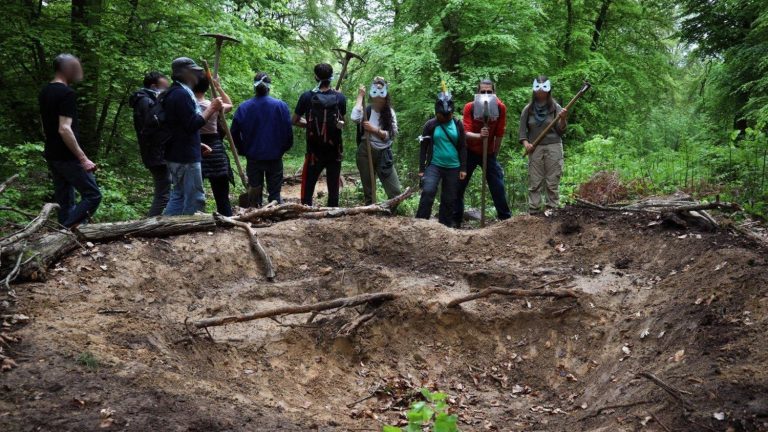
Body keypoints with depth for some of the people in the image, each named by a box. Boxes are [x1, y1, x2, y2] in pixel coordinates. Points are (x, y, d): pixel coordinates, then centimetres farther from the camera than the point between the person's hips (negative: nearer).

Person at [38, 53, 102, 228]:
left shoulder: (44, 92, 13)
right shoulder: (67, 93, -16)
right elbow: (64, 129, -23)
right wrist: (83, 159, -22)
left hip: (52, 156, 9)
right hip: (68, 158, -9)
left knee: (64, 201, 12)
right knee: (93, 195, -5)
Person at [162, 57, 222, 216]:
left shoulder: (176, 93, 17)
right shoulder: (182, 94, -16)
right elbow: (193, 124, -23)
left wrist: (198, 144, 20)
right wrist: (212, 109, -16)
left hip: (177, 155, 11)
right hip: (186, 157, -11)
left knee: (179, 196, 15)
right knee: (195, 199, -4)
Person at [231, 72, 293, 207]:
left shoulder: (243, 107, -5)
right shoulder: (281, 106, -8)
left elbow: (235, 133, -1)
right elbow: (288, 132, -6)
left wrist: (243, 151, 12)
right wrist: (283, 149, 10)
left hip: (253, 158, 1)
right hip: (275, 157, -1)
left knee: (254, 193, 10)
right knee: (275, 192, 8)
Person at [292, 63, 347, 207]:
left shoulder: (307, 97, -7)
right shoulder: (340, 97, -4)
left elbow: (295, 121, 2)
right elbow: (342, 123, 7)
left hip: (314, 152, -1)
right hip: (335, 152, 1)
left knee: (307, 189, 7)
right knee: (333, 190, 8)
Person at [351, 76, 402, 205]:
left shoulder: (390, 112, 3)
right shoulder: (365, 110, -4)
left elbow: (392, 134, -5)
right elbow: (355, 118, -27)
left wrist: (374, 129, -17)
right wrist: (360, 96, -16)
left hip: (383, 154, 2)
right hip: (366, 153, -2)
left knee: (395, 191, -6)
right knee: (368, 191, 6)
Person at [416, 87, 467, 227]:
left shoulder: (458, 124, 3)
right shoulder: (430, 125, -2)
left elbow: (463, 148, 6)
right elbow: (424, 148, 2)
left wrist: (463, 168, 1)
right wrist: (421, 169, -2)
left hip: (453, 168, 2)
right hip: (434, 165, -2)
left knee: (449, 199, 6)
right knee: (427, 192, -22)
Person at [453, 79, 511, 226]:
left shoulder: (500, 108, -14)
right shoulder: (469, 107, -18)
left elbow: (499, 135, -4)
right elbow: (466, 133, -25)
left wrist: (494, 155, 2)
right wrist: (479, 136, -45)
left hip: (489, 153, 1)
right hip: (470, 152, -1)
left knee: (498, 186, -2)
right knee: (459, 185, 0)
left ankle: (506, 218, 10)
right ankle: (456, 220, 11)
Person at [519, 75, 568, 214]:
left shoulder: (555, 107, 1)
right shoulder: (528, 109, 5)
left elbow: (561, 131, -1)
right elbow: (522, 130, 9)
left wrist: (563, 119, -19)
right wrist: (525, 143, -9)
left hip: (553, 147, -1)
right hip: (535, 148, 1)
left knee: (552, 182, -1)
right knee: (534, 183, 0)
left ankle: (553, 211, 3)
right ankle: (533, 213, 2)